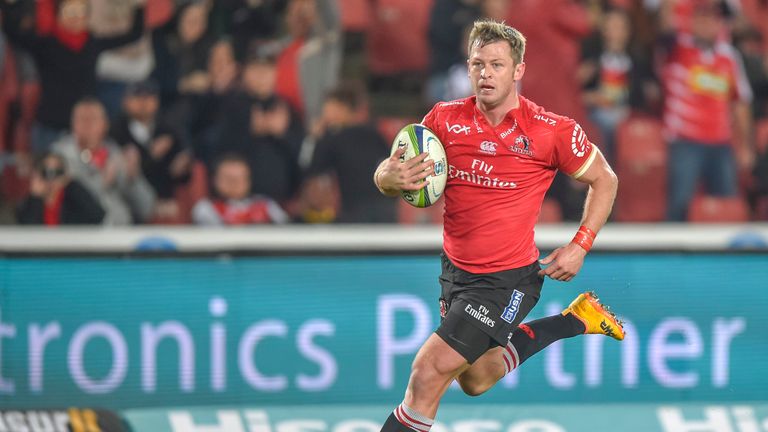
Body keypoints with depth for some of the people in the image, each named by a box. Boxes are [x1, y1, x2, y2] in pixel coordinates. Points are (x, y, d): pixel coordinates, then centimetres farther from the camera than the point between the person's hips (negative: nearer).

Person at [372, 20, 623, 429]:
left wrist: (580, 247, -9)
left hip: (507, 280, -6)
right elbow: (386, 176, -3)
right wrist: (390, 177, -28)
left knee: (427, 377, -17)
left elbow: (604, 180, 0)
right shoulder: (445, 119, -7)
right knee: (474, 381, 26)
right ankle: (576, 320, 41)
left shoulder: (552, 132, -16)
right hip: (455, 269, 6)